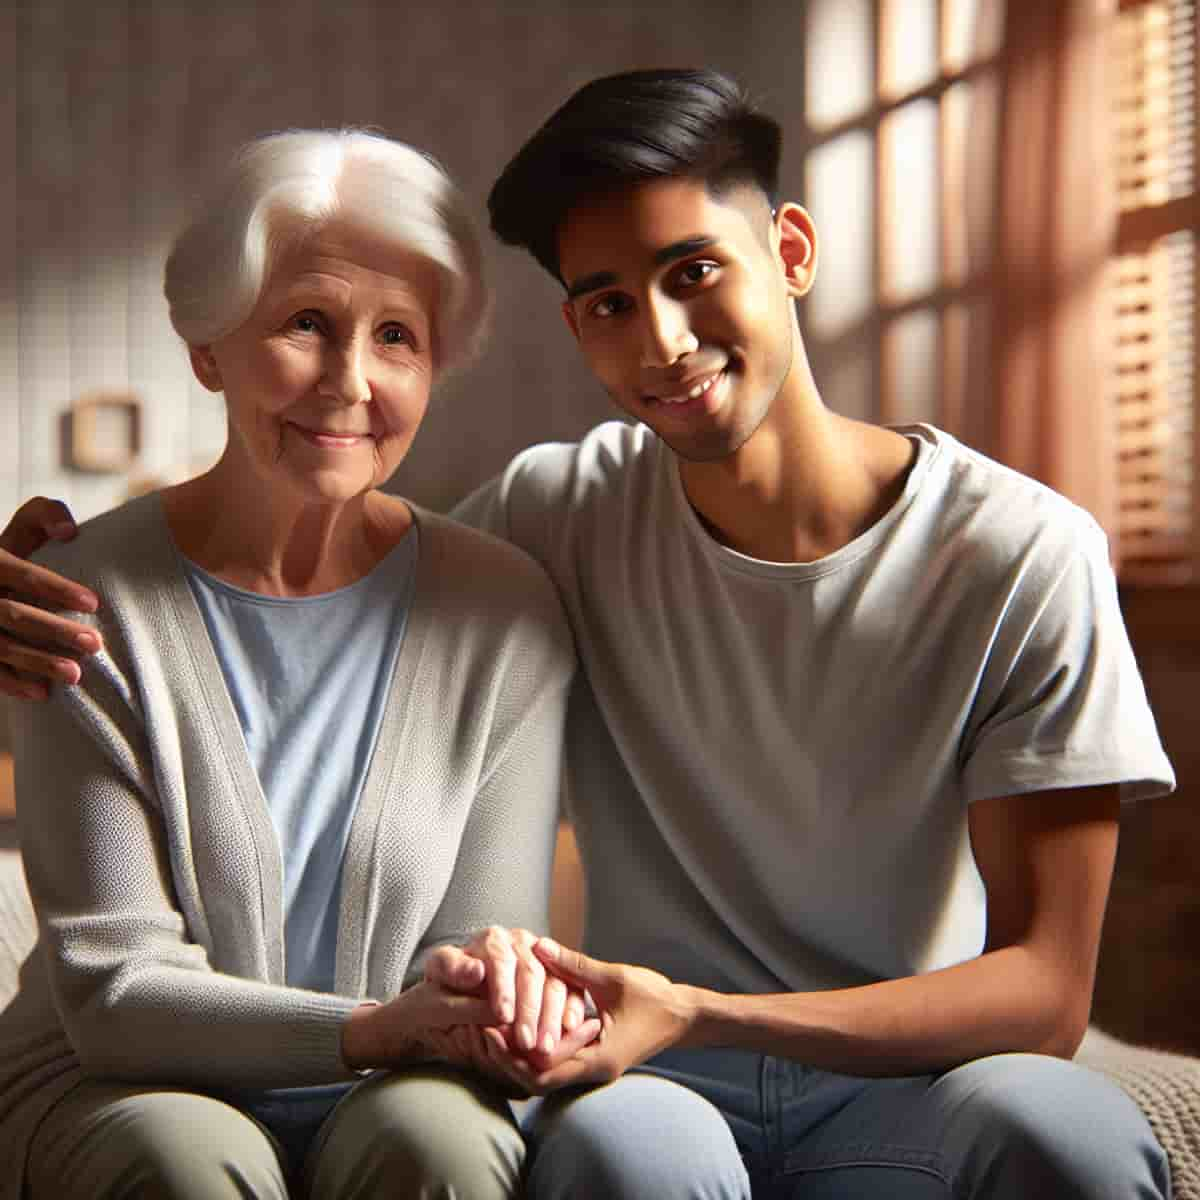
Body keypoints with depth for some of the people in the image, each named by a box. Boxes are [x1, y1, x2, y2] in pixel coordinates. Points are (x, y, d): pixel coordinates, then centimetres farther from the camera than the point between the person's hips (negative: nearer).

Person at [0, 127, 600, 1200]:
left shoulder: (502, 609, -4)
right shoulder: (91, 604, -10)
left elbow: (478, 935, -3)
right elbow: (109, 987, -12)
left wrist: (502, 1001, -27)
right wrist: (374, 1026, -27)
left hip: (385, 1099, 1)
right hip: (119, 1097, -1)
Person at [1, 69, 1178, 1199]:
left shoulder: (1026, 557, -8)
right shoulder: (559, 514, 0)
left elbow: (1044, 994, -10)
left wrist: (699, 1016, -25)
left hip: (906, 1084, 0)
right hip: (658, 1084, 0)